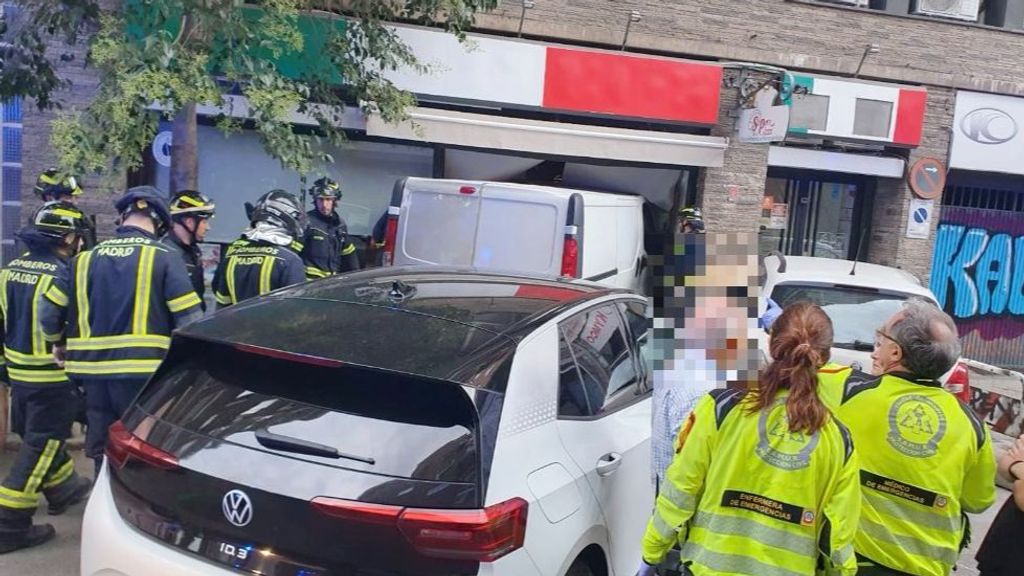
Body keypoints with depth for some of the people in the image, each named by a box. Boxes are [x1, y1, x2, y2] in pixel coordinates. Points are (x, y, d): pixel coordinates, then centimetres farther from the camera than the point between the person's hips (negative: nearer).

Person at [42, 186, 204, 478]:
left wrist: (59, 345, 30)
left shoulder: (85, 259, 8)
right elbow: (190, 319, -12)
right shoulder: (163, 258, -6)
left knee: (103, 457, 16)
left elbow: (49, 313, 11)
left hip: (94, 376, 4)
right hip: (145, 375, -4)